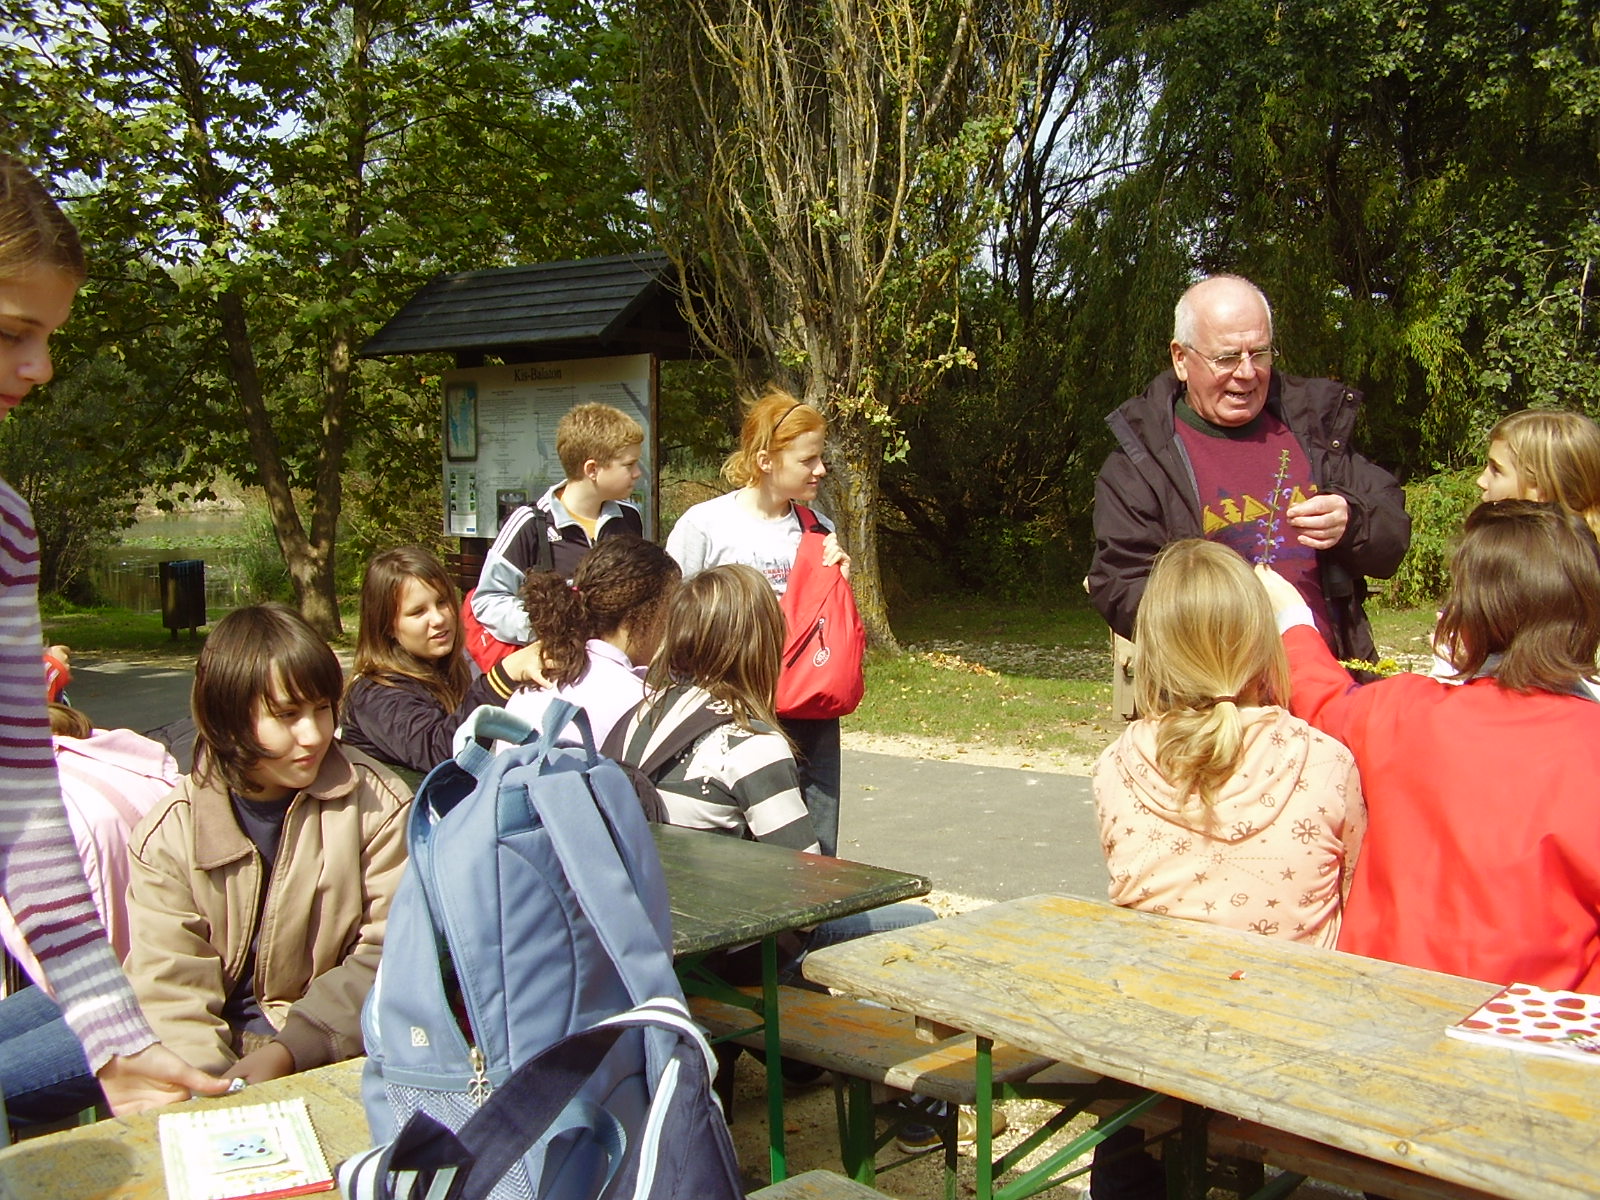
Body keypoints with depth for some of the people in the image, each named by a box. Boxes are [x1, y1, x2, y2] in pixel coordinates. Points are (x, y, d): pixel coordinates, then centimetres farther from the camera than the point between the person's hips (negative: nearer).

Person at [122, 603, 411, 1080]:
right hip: (225, 1062, 1)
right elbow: (171, 992, -4)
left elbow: (390, 955, -5)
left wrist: (285, 1054, -15)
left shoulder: (376, 804, -1)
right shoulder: (170, 835, 1)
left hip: (336, 1057, 0)